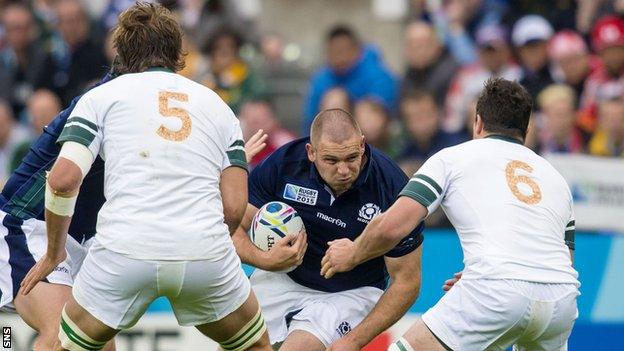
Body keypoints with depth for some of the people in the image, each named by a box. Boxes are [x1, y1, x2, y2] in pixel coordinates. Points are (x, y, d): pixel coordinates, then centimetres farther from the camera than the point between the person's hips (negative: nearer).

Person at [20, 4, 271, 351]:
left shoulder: (101, 96, 14)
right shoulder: (217, 105, 21)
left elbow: (63, 179, 0)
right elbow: (234, 205, 9)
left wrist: (54, 253, 14)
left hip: (124, 251, -1)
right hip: (205, 252, 1)